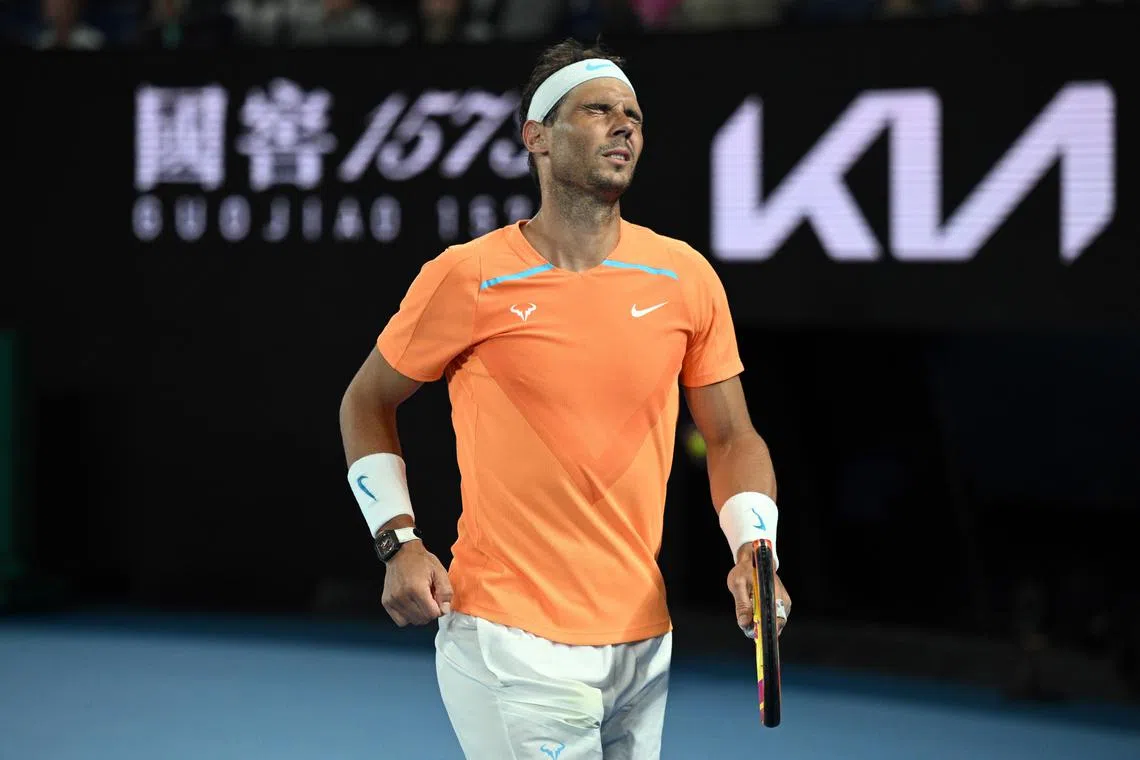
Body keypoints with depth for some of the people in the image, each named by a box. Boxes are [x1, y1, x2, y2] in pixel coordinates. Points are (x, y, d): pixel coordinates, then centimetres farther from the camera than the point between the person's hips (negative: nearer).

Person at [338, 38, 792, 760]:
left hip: (643, 641, 4)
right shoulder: (467, 278, -5)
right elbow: (366, 403, 8)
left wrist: (753, 551, -6)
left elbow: (732, 438, 11)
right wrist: (399, 542, -2)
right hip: (510, 640, -4)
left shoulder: (687, 277, 3)